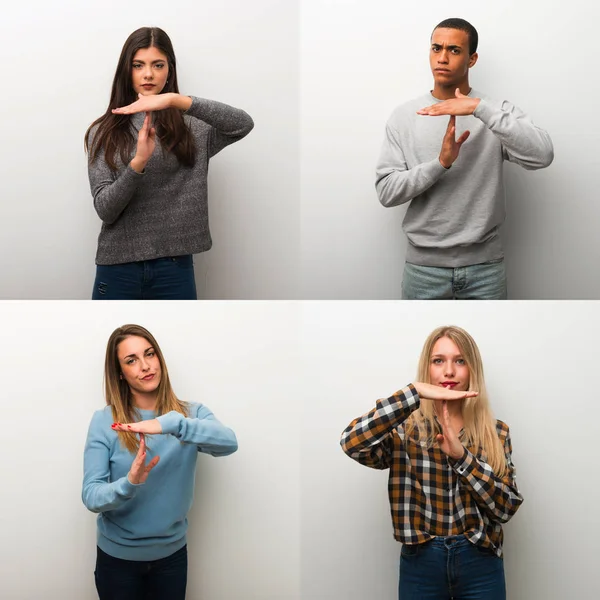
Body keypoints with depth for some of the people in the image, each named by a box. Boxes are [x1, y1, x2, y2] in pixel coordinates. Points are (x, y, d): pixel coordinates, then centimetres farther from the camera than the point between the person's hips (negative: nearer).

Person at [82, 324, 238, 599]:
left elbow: (229, 443, -26)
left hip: (172, 554, 2)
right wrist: (128, 484, -36)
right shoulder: (104, 421, -12)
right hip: (118, 556, -2)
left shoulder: (190, 413, -7)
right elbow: (90, 496, -16)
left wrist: (172, 423, -40)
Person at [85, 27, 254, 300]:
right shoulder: (104, 132, 3)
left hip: (175, 269, 0)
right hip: (118, 269, 0)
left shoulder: (192, 127, 3)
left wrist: (176, 100, -24)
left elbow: (244, 124, -16)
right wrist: (138, 163, -21)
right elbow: (105, 209, -5)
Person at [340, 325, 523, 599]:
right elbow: (352, 443, -22)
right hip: (421, 565, -1)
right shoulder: (405, 428, -2)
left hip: (480, 565, 1)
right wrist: (415, 392, -22)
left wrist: (462, 455, -18)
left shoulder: (496, 432, 3)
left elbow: (506, 506, -6)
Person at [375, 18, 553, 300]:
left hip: (485, 266, 0)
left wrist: (480, 107, -23)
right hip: (424, 266, 0)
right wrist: (441, 162, -19)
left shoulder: (498, 111, -1)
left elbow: (542, 156, -19)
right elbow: (386, 192, -5)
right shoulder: (403, 116, 1)